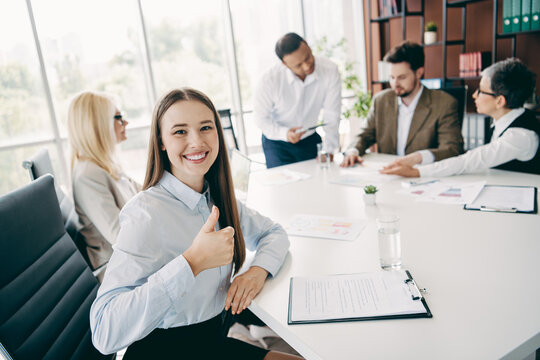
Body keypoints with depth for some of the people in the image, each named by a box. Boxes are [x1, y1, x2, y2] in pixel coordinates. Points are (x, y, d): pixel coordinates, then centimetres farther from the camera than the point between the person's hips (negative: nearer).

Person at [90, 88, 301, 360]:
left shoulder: (218, 196, -1)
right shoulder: (146, 214, -23)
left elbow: (273, 233, 10)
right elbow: (104, 332, -31)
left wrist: (259, 270, -11)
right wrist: (193, 261, -36)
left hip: (218, 335, 6)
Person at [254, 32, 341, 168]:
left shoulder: (330, 71, -20)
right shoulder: (269, 79, -23)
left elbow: (332, 115, -16)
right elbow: (261, 118, -13)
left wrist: (329, 151, -21)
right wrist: (284, 133, -29)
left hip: (310, 140, 2)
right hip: (277, 143, -1)